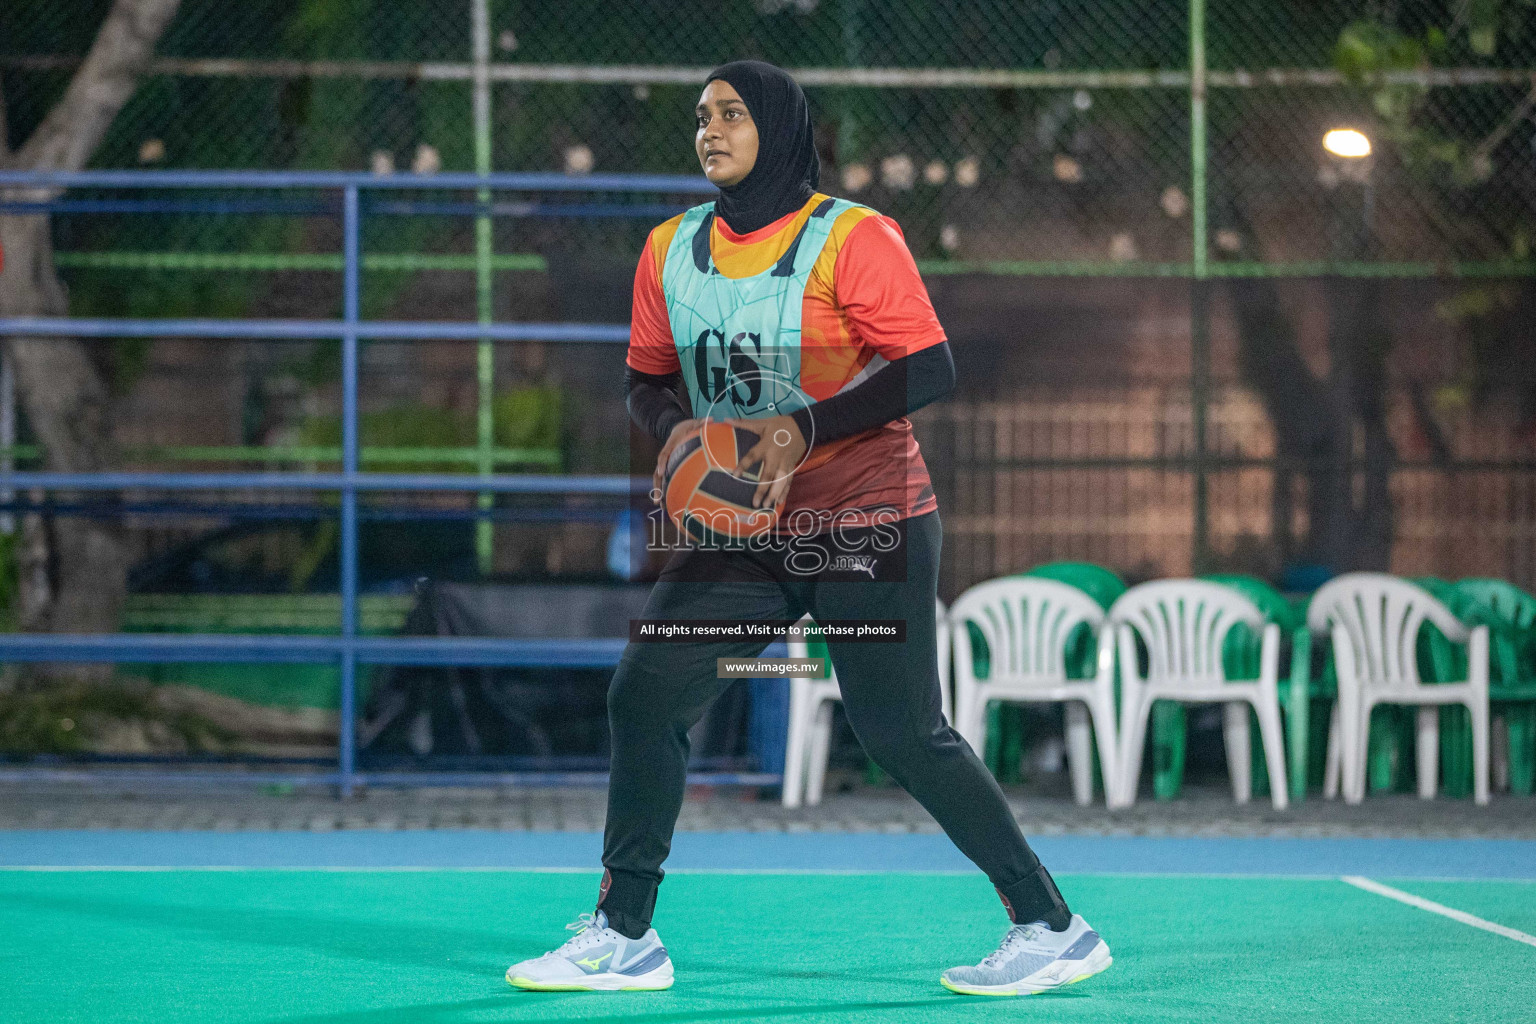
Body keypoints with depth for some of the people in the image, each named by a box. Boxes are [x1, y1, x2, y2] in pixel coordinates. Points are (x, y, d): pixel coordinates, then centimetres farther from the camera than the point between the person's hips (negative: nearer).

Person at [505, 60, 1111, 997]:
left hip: (868, 528, -6)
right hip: (742, 533, 6)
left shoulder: (853, 238, -12)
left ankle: (1052, 929, 4)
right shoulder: (671, 250, 6)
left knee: (904, 737, -8)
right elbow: (648, 379, 15)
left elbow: (929, 368, -16)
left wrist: (806, 430, -25)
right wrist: (678, 430, -8)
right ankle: (625, 937, 4)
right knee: (646, 694, -6)